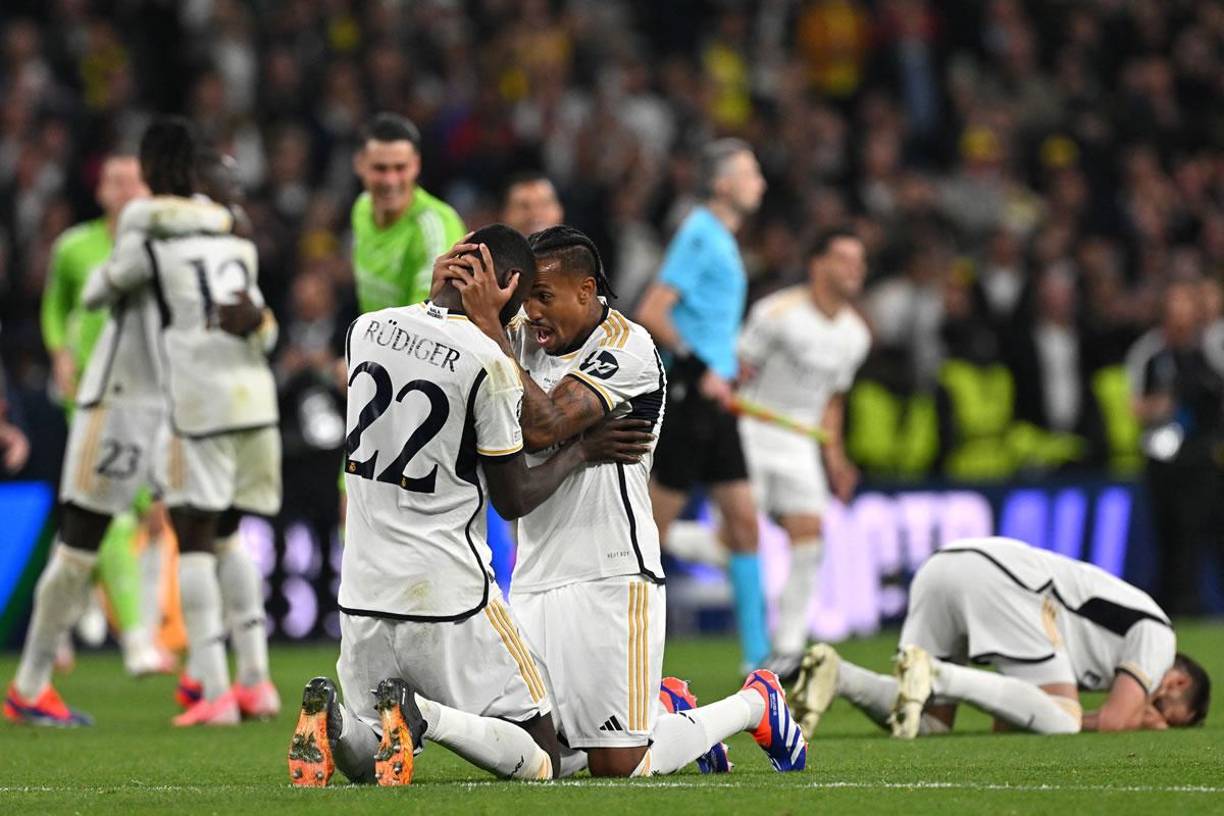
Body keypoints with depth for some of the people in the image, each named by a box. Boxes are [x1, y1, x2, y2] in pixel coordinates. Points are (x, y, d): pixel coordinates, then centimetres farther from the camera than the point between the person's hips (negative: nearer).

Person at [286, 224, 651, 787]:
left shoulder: (365, 330, 3)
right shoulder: (489, 364, -13)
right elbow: (513, 500, -5)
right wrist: (581, 452, 10)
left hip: (363, 590, 6)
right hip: (447, 592, -5)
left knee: (364, 759, 21)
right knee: (538, 762, 5)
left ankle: (332, 721, -13)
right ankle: (425, 717, -22)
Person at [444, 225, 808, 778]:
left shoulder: (626, 349, -12)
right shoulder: (523, 339, 8)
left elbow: (543, 427, -24)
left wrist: (488, 324, -24)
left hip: (609, 577, -7)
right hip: (536, 580, 7)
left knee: (616, 767, -5)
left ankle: (756, 706, 21)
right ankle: (665, 708, 30)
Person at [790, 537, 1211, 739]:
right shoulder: (1156, 633, 12)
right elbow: (1113, 722, -3)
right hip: (1000, 580, -8)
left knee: (929, 724, 10)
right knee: (1061, 721, -10)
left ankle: (836, 674, -14)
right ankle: (934, 674, -26)